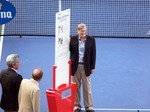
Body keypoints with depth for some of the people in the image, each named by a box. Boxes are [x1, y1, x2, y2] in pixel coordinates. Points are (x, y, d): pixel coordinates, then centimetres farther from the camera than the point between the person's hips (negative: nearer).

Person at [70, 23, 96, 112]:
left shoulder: (91, 40, -3)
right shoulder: (73, 39, -3)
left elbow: (93, 54, 0)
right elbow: (69, 51, 2)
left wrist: (92, 67, -1)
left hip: (86, 67, 0)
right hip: (75, 66, 0)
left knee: (87, 87, 6)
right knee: (76, 87, 8)